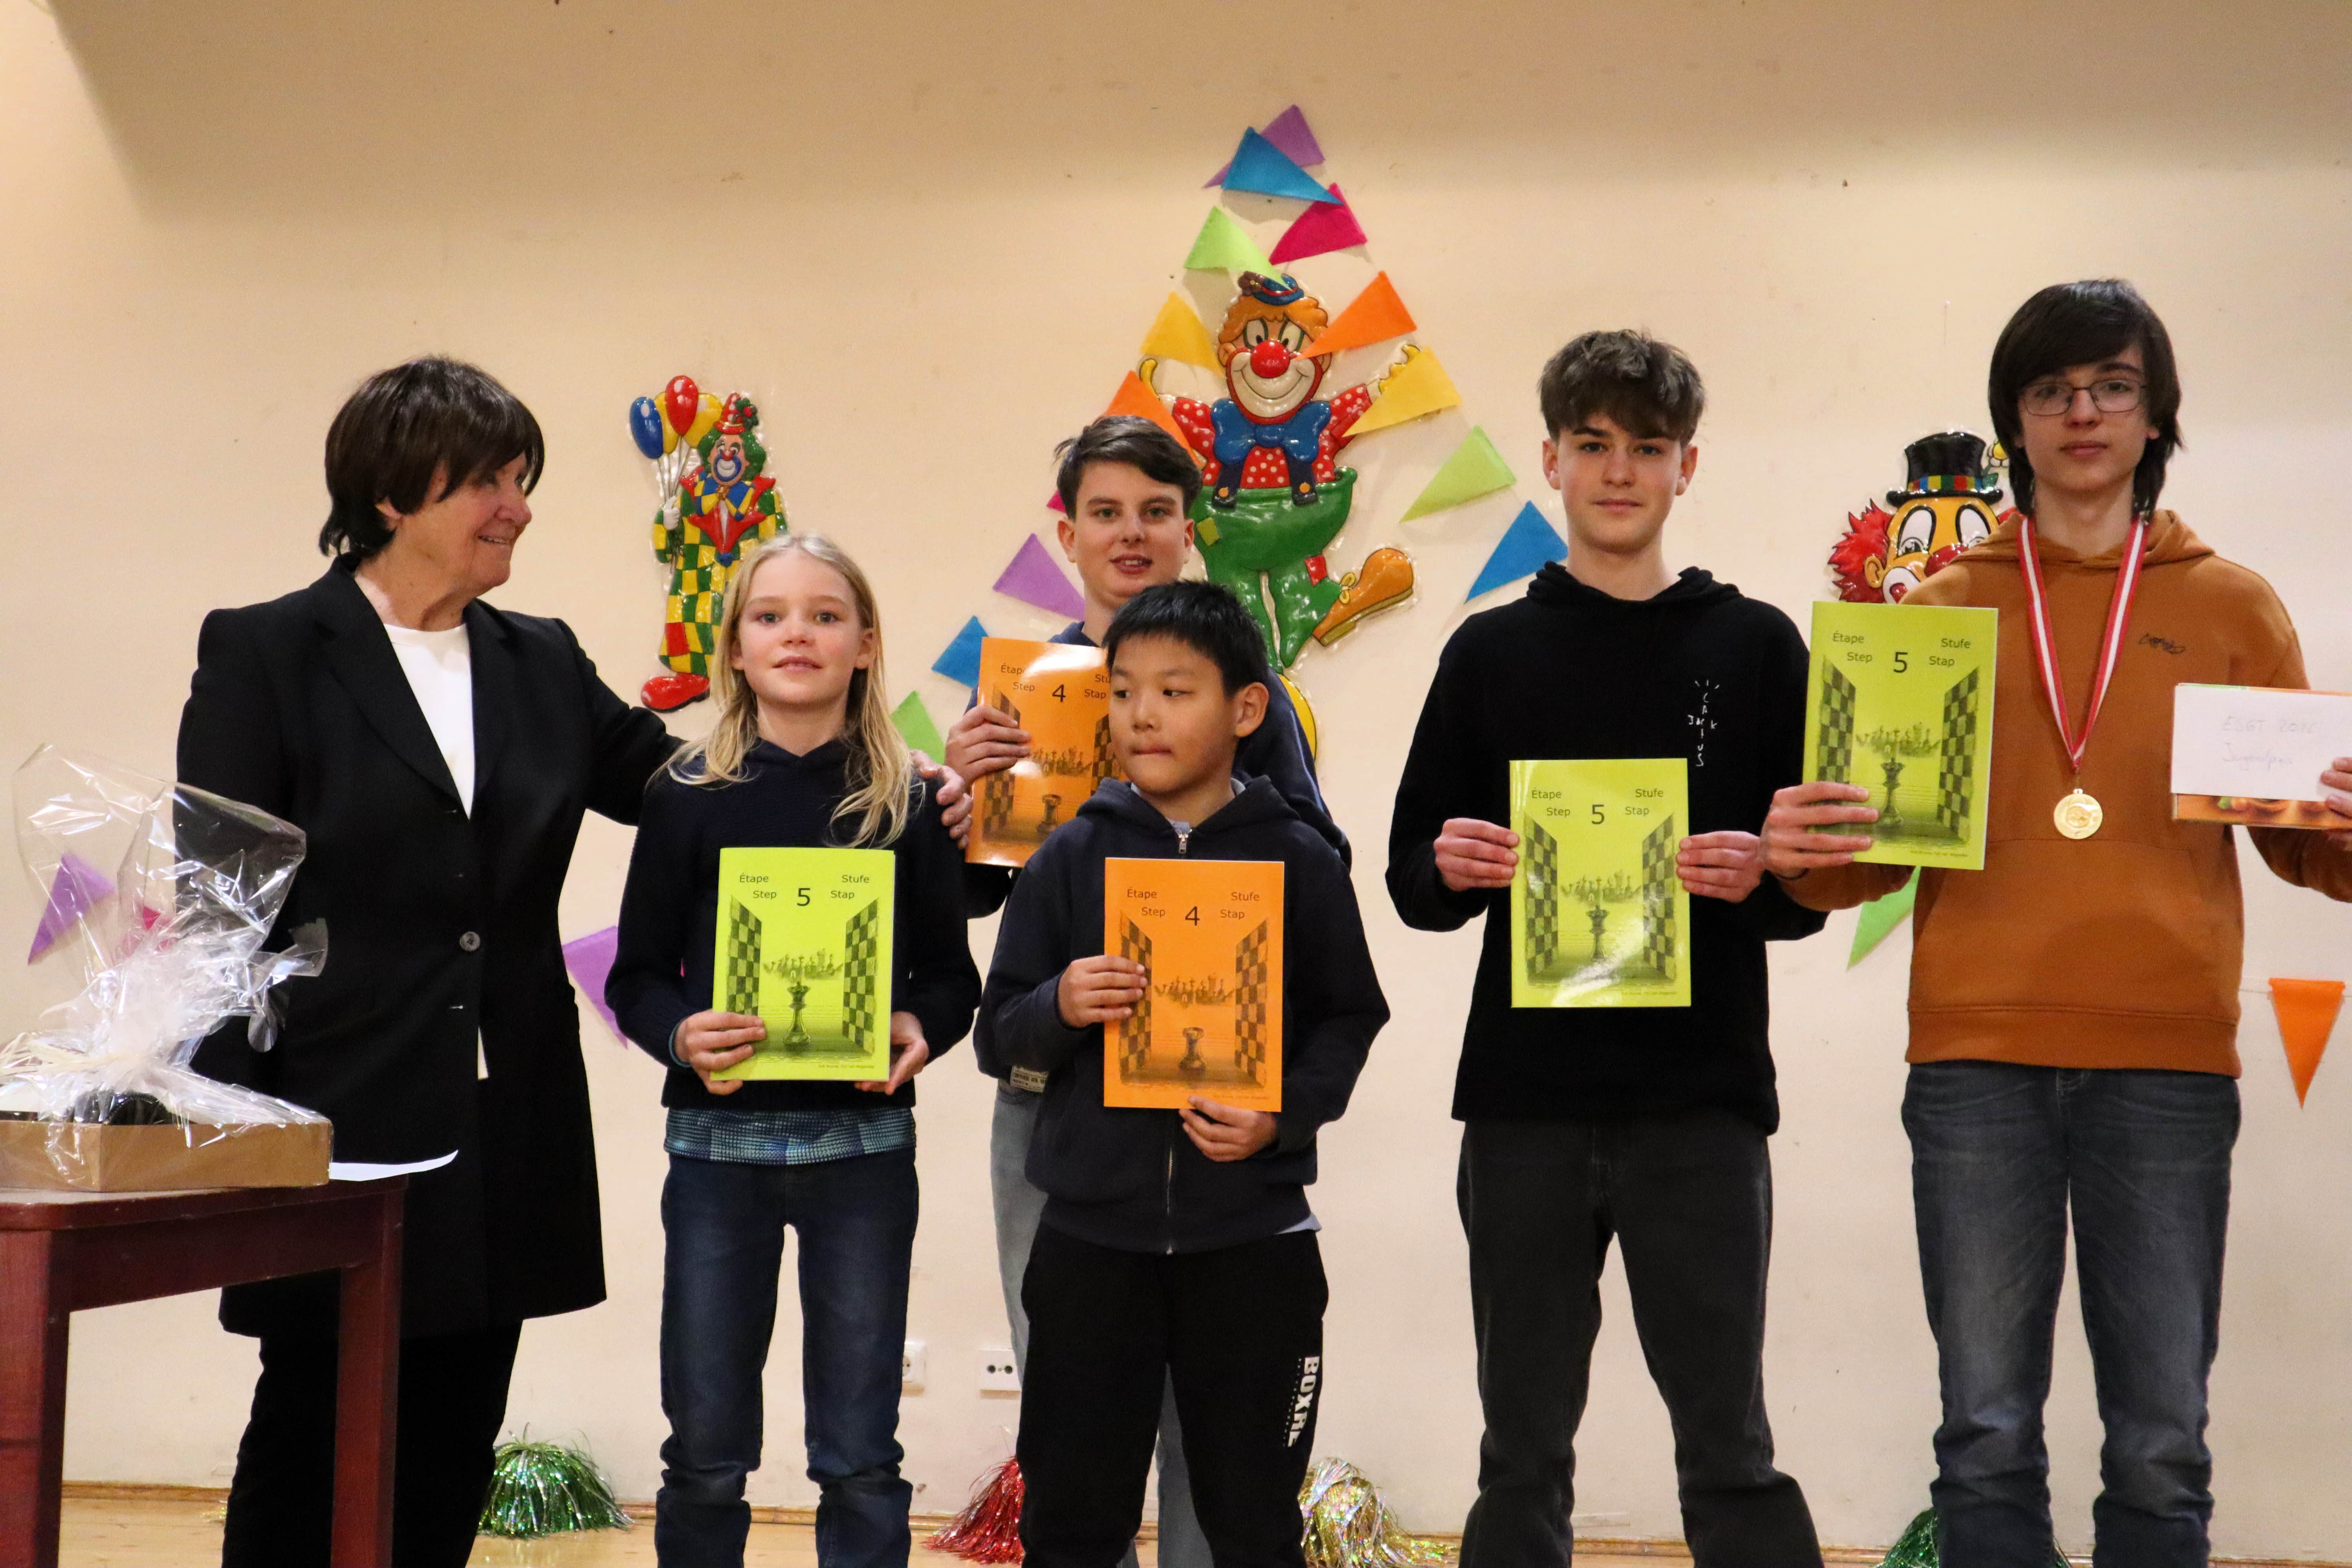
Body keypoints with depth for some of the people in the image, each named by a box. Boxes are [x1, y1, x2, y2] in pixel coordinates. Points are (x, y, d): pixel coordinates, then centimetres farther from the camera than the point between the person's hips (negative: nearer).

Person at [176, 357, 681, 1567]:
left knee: (449, 1464, 10)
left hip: (502, 1140, 5)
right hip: (340, 1129, -5)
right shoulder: (264, 654, -4)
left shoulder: (542, 664, 11)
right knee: (310, 1446, 4)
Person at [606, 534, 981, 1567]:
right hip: (719, 1140, 0)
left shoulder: (908, 805, 3)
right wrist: (680, 1035, -18)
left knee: (860, 1457, 5)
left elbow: (951, 972, 6)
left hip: (864, 1142, 0)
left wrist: (922, 1030, -15)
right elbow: (636, 975, 3)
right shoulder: (689, 798, 1)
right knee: (707, 1451, 5)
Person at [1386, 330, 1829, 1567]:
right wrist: (1451, 870, -12)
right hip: (1523, 1104, 2)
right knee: (1523, 1456, 8)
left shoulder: (1755, 646, 6)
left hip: (1700, 1103, -1)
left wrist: (1755, 880, -16)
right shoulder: (1490, 652, 10)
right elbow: (1412, 876, 10)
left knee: (1730, 1455, -1)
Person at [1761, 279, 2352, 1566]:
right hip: (1976, 1058, 0)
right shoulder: (1940, 612, 12)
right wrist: (1808, 856, -12)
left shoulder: (2232, 607, 11)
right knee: (1988, 1435, 2)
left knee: (2160, 1447, 1)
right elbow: (1886, 839, 11)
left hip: (2166, 1062, 0)